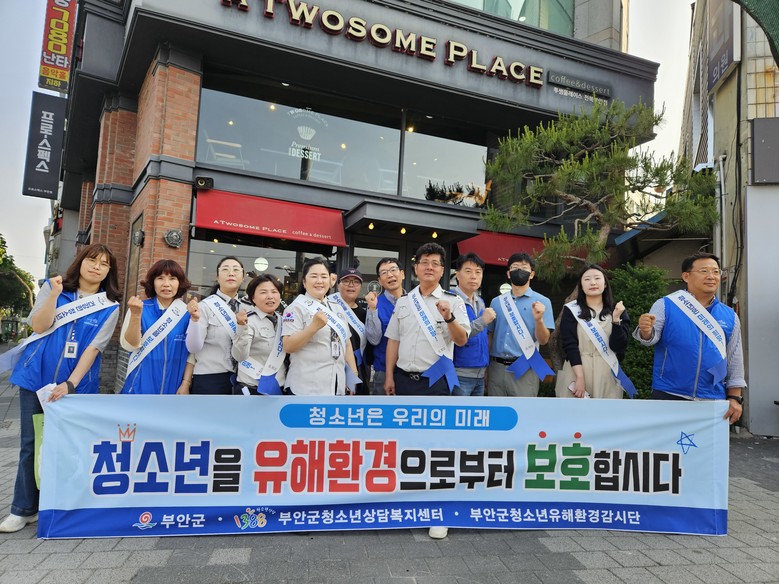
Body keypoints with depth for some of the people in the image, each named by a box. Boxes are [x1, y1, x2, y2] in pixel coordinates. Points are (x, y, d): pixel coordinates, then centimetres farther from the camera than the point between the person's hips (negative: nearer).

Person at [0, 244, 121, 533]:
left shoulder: (109, 307, -1)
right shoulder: (52, 287, 3)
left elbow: (93, 347, -7)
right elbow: (39, 326, -7)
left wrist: (70, 384, -15)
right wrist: (54, 294, -20)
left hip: (76, 384, -1)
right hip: (36, 377, 1)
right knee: (31, 443, 6)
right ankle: (23, 508, 17)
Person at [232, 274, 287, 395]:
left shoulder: (282, 320, 5)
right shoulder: (249, 320, -13)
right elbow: (239, 356, -26)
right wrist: (242, 327, -37)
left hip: (278, 388, 6)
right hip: (252, 389, -6)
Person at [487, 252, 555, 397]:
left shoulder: (542, 301, -1)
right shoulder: (496, 302, 9)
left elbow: (543, 340, -5)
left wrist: (539, 320, -23)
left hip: (524, 370, -3)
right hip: (496, 368, 3)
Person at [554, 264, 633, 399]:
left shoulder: (616, 311, 7)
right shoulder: (571, 310, 2)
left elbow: (619, 347, -3)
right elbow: (569, 345, -7)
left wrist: (616, 319, -14)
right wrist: (579, 377, -16)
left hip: (607, 375, 2)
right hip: (576, 371, -1)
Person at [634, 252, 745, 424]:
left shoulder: (729, 316, 7)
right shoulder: (666, 305, -3)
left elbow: (735, 361, 11)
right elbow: (651, 338, -11)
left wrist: (735, 397, 6)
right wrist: (646, 331, -34)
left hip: (713, 401, 4)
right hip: (667, 395, -3)